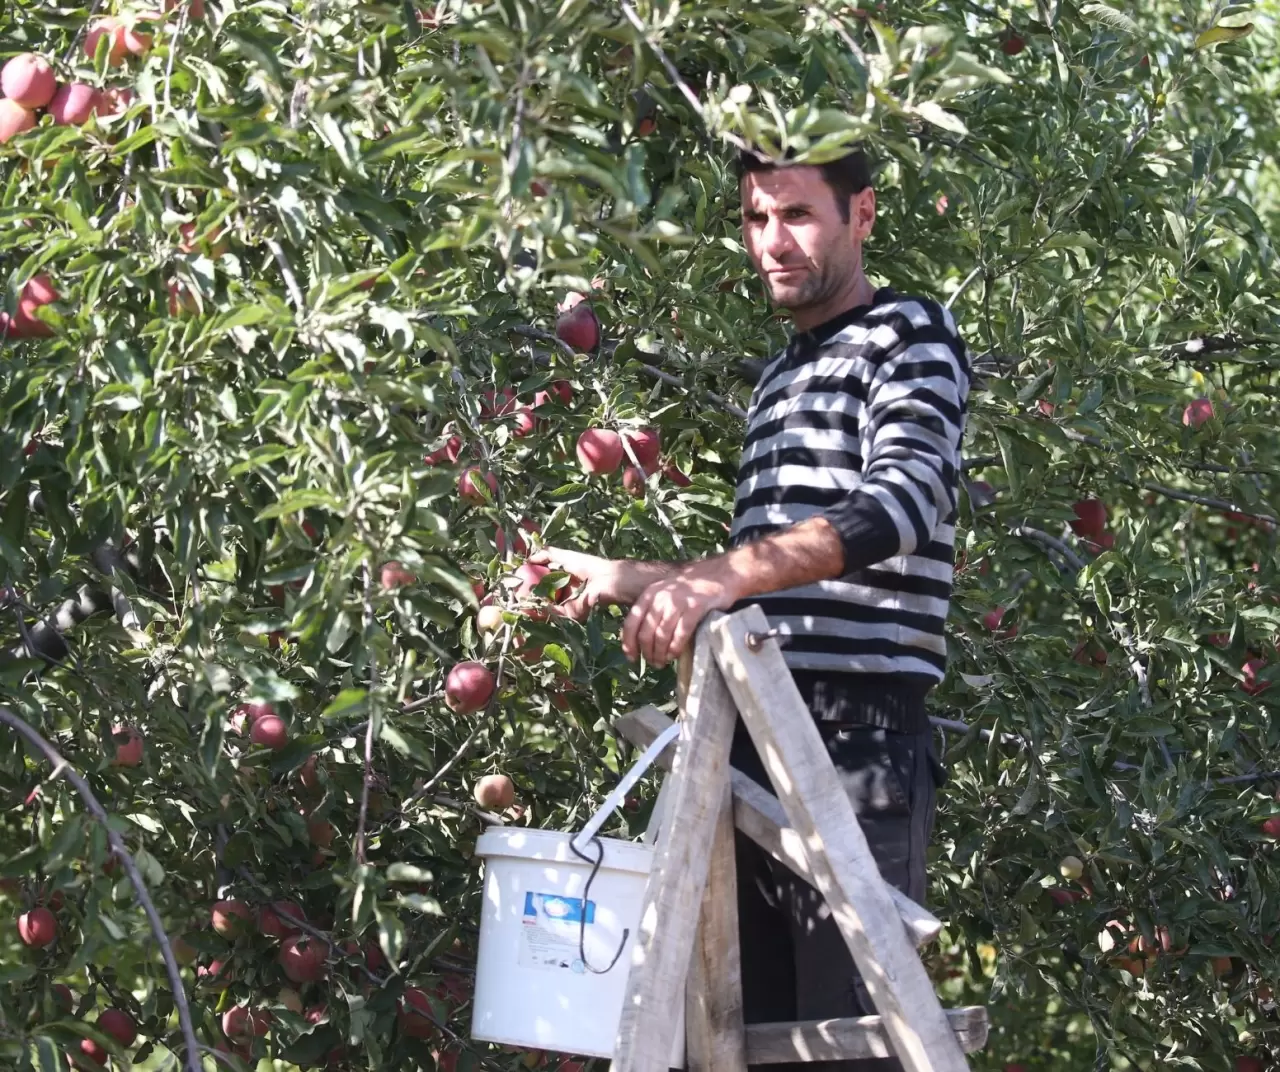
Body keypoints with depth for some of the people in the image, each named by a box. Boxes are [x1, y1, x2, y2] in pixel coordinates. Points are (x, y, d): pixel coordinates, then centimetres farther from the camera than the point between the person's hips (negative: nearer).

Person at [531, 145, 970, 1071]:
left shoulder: (912, 337, 0)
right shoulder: (781, 378, 25)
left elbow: (906, 498, -19)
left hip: (857, 740, -8)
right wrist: (628, 580, 25)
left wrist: (726, 575, -30)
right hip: (754, 741, 8)